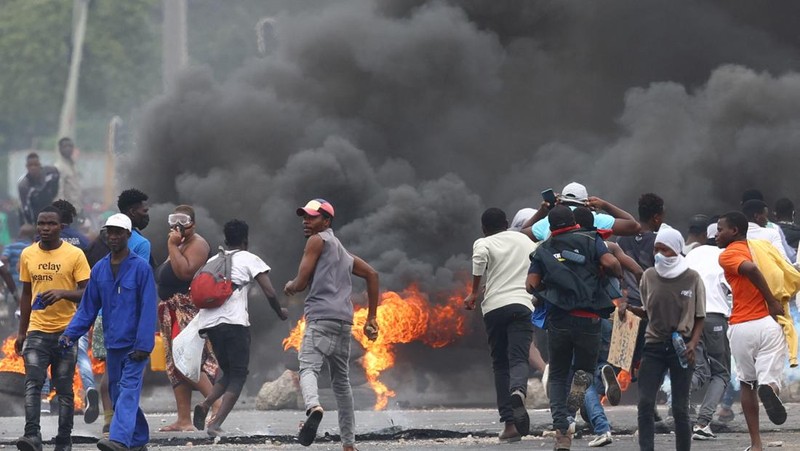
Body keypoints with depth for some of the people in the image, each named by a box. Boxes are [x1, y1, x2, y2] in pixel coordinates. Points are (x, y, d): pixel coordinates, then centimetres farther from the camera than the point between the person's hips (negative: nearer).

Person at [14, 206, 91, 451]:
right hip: (37, 330, 2)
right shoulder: (27, 255, 8)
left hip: (66, 330, -2)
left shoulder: (75, 255, -2)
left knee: (64, 389, 4)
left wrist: (62, 293, -23)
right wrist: (21, 332, 15)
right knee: (33, 383, -14)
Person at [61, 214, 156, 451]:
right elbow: (88, 307, 11)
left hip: (134, 345, -7)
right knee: (117, 394, 11)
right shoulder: (99, 269, 9)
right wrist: (70, 333, -2)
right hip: (112, 343, 7)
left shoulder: (141, 267, -8)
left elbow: (148, 309, -12)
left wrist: (143, 344, -19)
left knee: (128, 390, -18)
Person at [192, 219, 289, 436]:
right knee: (238, 375, 1)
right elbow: (269, 292, 1)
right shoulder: (250, 259, 7)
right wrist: (280, 312, 18)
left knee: (229, 373, 19)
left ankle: (205, 405, -8)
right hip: (234, 321, -5)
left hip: (209, 322, 5)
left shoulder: (213, 261, 22)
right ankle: (216, 423, -17)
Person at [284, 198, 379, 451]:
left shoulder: (318, 240, 1)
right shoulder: (342, 251, 25)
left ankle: (313, 406, -53)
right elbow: (371, 275, 27)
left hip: (321, 316, -8)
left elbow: (301, 283, -5)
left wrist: (290, 286, 19)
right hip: (344, 321, 8)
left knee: (308, 368, -22)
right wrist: (371, 318, 26)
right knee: (341, 380, 15)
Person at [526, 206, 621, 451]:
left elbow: (531, 285, 2)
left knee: (557, 376, 12)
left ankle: (561, 430, -5)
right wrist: (617, 275, 11)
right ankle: (581, 377, -18)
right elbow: (611, 263, -10)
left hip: (558, 319, 1)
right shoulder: (590, 240, 5)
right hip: (588, 318, -1)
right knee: (585, 368, 19)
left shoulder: (543, 250, 10)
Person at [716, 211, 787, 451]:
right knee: (769, 377, 0)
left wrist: (771, 301, -15)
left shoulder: (728, 254, -3)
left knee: (747, 384, 14)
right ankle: (769, 388, -38)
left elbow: (750, 268, -23)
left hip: (741, 327, -3)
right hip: (768, 323, 3)